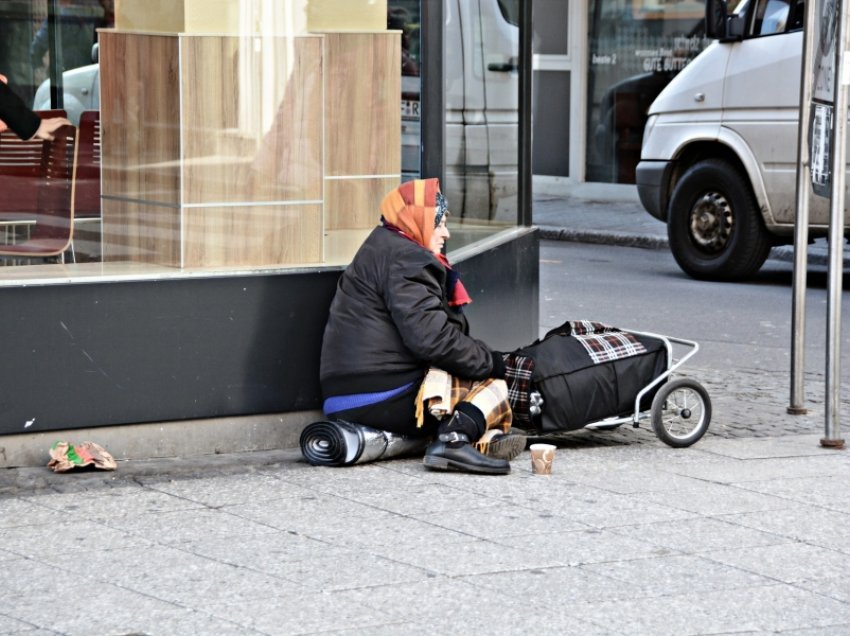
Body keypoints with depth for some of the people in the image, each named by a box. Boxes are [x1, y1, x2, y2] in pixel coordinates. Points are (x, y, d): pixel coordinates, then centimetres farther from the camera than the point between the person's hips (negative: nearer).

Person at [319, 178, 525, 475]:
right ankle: (454, 439, -30)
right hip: (387, 399, -10)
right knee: (491, 383, -4)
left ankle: (486, 436, -8)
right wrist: (487, 359, -9)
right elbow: (428, 336, -20)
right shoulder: (404, 258, -10)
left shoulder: (380, 249, 25)